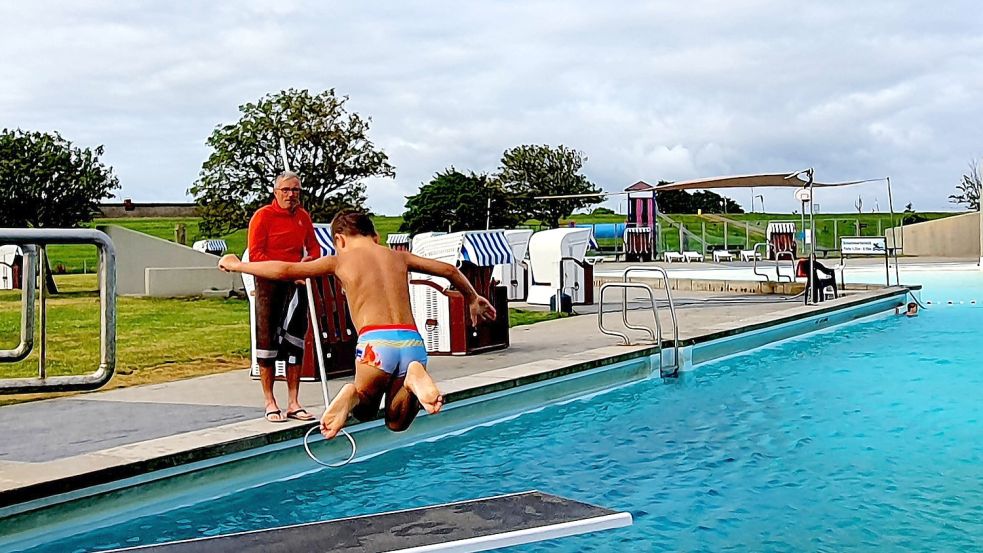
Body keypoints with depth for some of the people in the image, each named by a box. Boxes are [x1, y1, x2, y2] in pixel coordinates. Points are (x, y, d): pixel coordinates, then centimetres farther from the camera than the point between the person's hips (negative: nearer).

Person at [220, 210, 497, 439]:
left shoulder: (341, 260, 13)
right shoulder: (398, 257, 24)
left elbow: (285, 270, 7)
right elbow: (449, 270, 29)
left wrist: (237, 265, 22)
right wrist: (473, 299, 46)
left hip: (375, 342, -2)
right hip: (413, 343, 2)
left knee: (364, 411, 25)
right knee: (397, 422, 19)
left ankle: (353, 396, -12)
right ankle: (414, 378, -12)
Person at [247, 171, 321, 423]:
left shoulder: (303, 216, 8)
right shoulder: (263, 215, -7)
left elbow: (314, 247, 14)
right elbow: (255, 254, -12)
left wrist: (309, 261, -9)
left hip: (295, 284, 5)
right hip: (269, 283, -5)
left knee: (295, 341, 6)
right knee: (268, 340, 2)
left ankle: (293, 403, 14)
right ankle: (270, 403, 10)